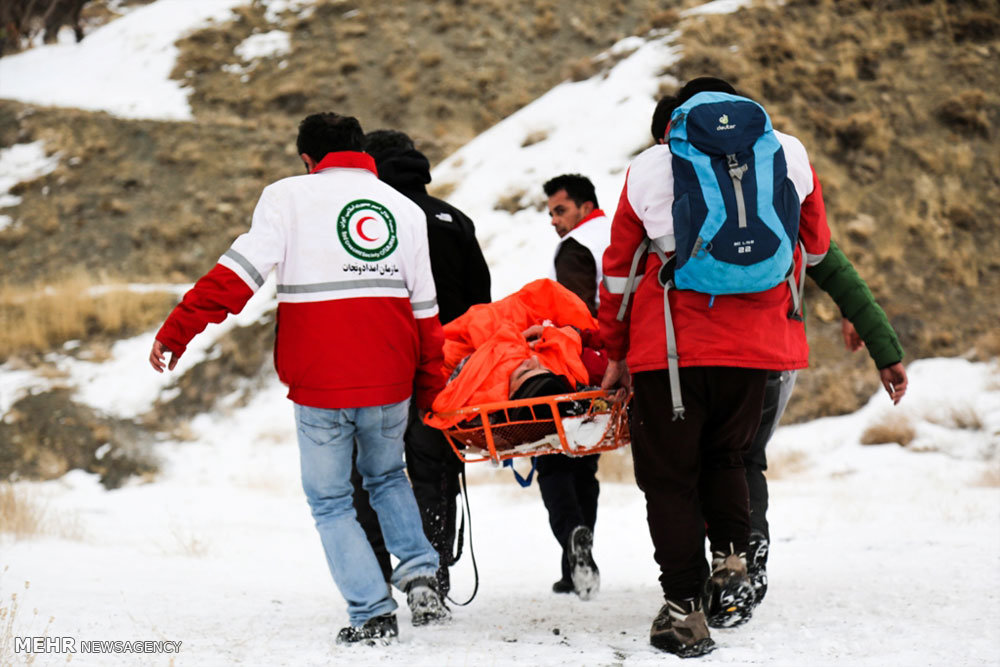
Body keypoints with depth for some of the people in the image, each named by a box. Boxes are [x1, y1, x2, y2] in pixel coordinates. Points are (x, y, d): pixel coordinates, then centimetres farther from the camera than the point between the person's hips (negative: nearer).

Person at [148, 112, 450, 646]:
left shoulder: (290, 196, 0)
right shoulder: (406, 210, 12)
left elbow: (239, 271, -11)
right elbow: (424, 309, 13)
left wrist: (178, 330, -9)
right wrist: (430, 392, 18)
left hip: (320, 383, -4)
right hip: (389, 382, 4)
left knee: (330, 501, 11)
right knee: (387, 477, 27)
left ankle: (372, 614, 2)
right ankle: (419, 570, 7)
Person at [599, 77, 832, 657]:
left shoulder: (649, 169, 7)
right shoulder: (789, 155, 9)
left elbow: (619, 269, 11)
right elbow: (816, 247, 22)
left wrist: (616, 352, 21)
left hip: (671, 344, -2)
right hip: (758, 342, 2)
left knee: (670, 475, 6)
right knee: (726, 456, 23)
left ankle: (685, 610, 0)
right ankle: (732, 561, 3)